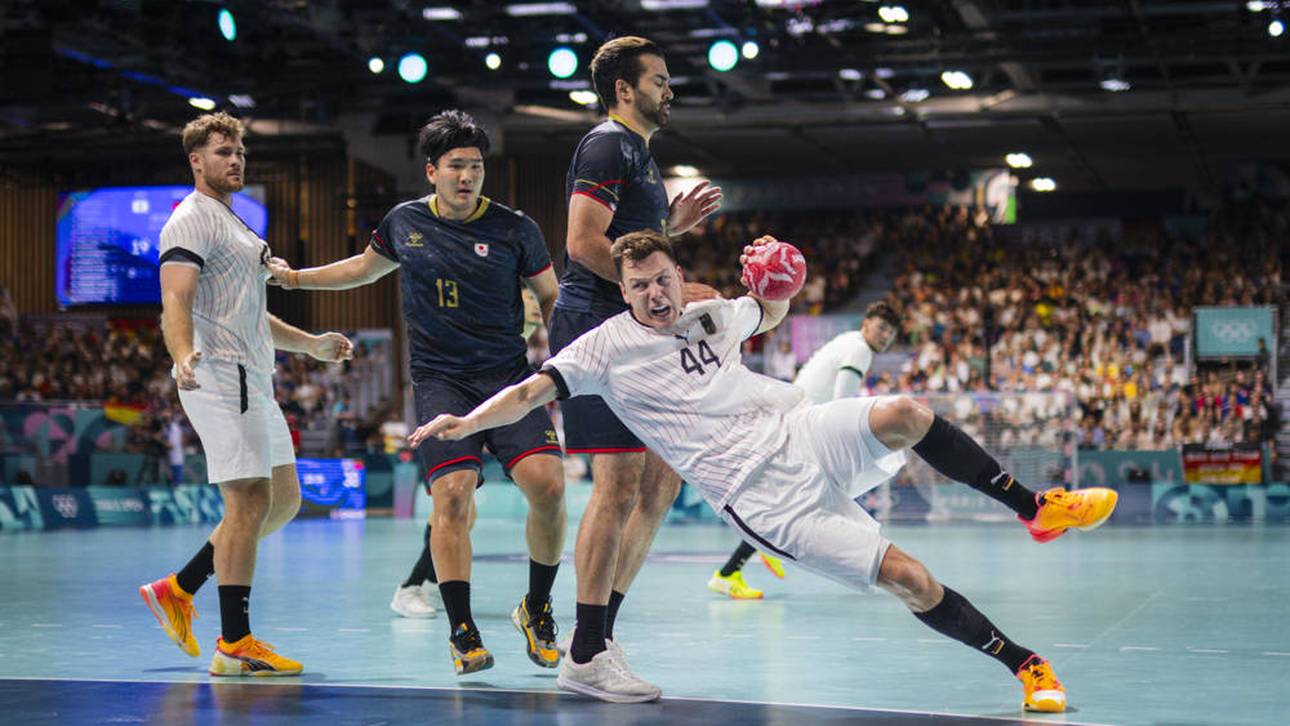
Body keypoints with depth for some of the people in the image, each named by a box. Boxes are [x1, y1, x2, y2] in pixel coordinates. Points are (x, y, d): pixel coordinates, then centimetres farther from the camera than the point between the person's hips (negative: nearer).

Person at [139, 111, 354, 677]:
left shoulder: (233, 224, 23)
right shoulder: (191, 222, -8)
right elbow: (176, 300, -21)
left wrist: (310, 344, 35)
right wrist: (184, 357, -39)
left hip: (253, 381, 10)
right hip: (220, 377, -10)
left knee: (283, 500, 12)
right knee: (250, 502, -11)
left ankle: (178, 589, 16)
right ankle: (234, 645, -7)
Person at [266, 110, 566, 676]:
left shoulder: (514, 228, 0)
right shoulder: (405, 221, 7)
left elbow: (552, 298, 11)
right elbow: (367, 268, 28)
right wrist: (294, 277, 29)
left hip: (508, 375, 0)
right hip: (439, 380, 1)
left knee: (547, 484, -18)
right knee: (452, 493, -19)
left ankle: (537, 608, 6)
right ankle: (462, 632, -7)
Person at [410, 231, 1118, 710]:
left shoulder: (710, 315, 14)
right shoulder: (609, 347, -1)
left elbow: (769, 315, 32)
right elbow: (533, 391, -7)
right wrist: (467, 422, -21)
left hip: (803, 435, 5)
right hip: (762, 496, -5)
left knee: (905, 413, -28)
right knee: (907, 578, -18)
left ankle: (1038, 508, -11)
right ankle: (1024, 665, -5)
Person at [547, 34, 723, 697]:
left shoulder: (639, 152, 23)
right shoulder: (607, 146, -8)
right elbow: (584, 243, -20)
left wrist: (674, 222, 16)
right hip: (595, 327, -11)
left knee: (661, 481, 11)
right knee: (619, 484, -12)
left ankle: (600, 631, 16)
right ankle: (588, 652, -7)